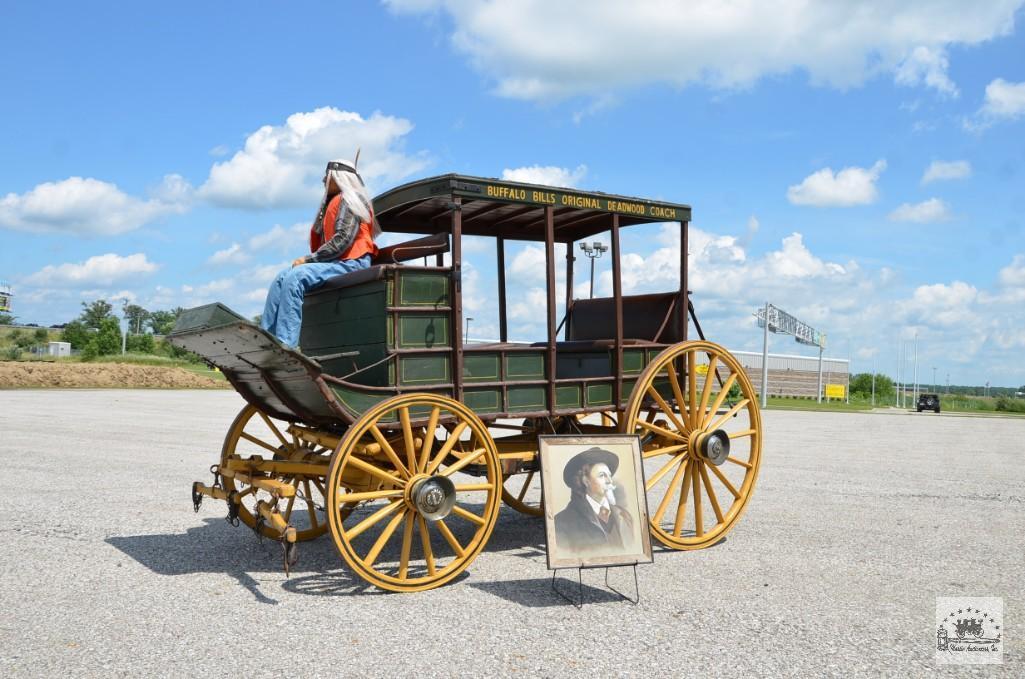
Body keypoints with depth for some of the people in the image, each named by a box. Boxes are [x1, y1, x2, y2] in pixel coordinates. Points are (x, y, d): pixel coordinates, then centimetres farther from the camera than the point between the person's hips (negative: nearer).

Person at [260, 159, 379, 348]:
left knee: (295, 277, -26)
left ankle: (285, 344, -32)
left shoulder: (350, 200, -3)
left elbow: (342, 240, -16)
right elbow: (319, 235, 20)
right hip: (337, 262, 9)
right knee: (282, 279, -2)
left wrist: (308, 259, -14)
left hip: (351, 263, -9)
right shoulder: (335, 202, 27)